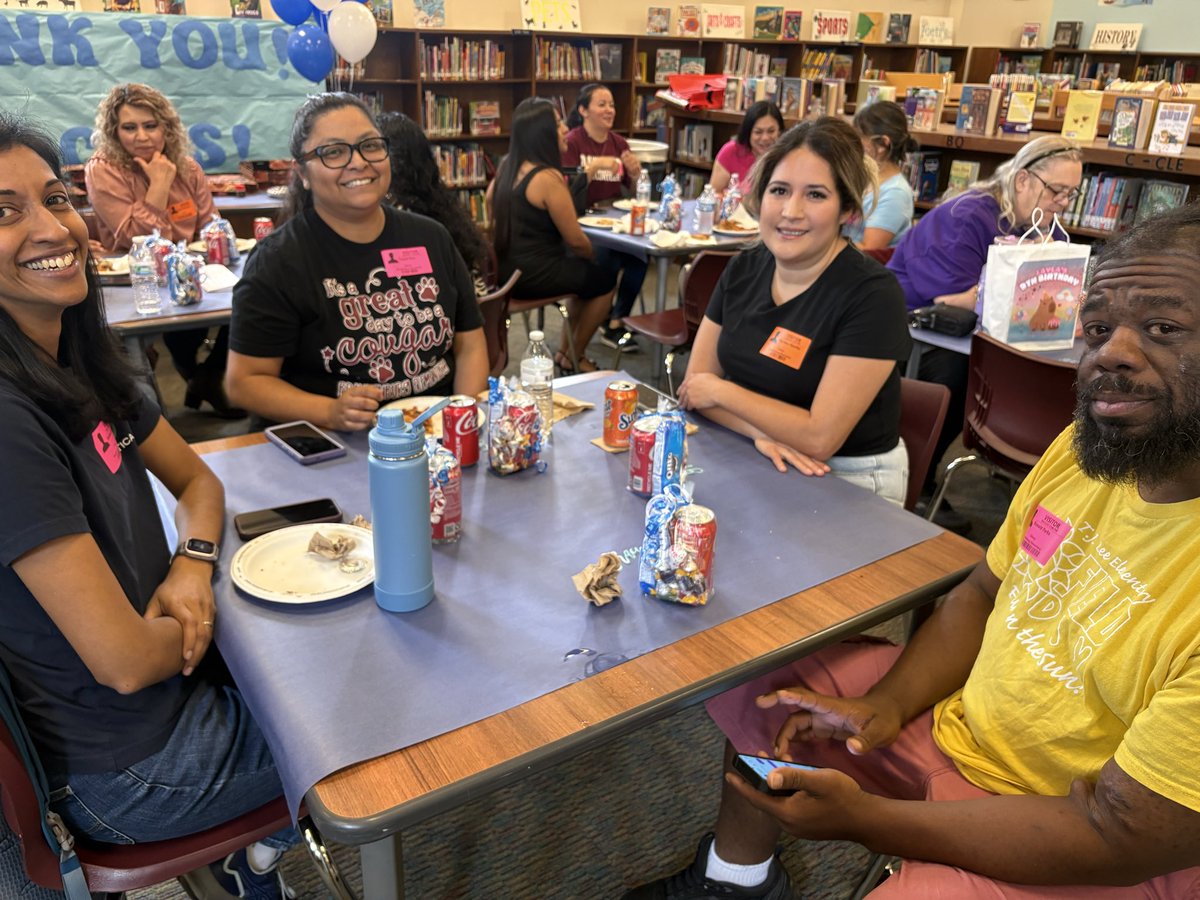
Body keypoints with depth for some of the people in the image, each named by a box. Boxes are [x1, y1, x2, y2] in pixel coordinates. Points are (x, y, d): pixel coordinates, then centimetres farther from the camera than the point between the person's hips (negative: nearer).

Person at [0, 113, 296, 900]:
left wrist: (193, 568, -10)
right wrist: (200, 623, -8)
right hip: (125, 767, -7)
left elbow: (198, 481, 10)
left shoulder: (82, 361, -3)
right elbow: (124, 662, -29)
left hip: (170, 679, 7)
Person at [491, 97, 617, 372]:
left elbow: (490, 200, 24)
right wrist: (593, 256, 6)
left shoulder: (507, 165, 3)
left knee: (586, 271, 28)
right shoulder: (548, 178, -22)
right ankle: (573, 358, 25)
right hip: (533, 274, -9)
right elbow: (576, 240, -16)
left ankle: (565, 351, 32)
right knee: (605, 280, 13)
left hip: (507, 267, 9)